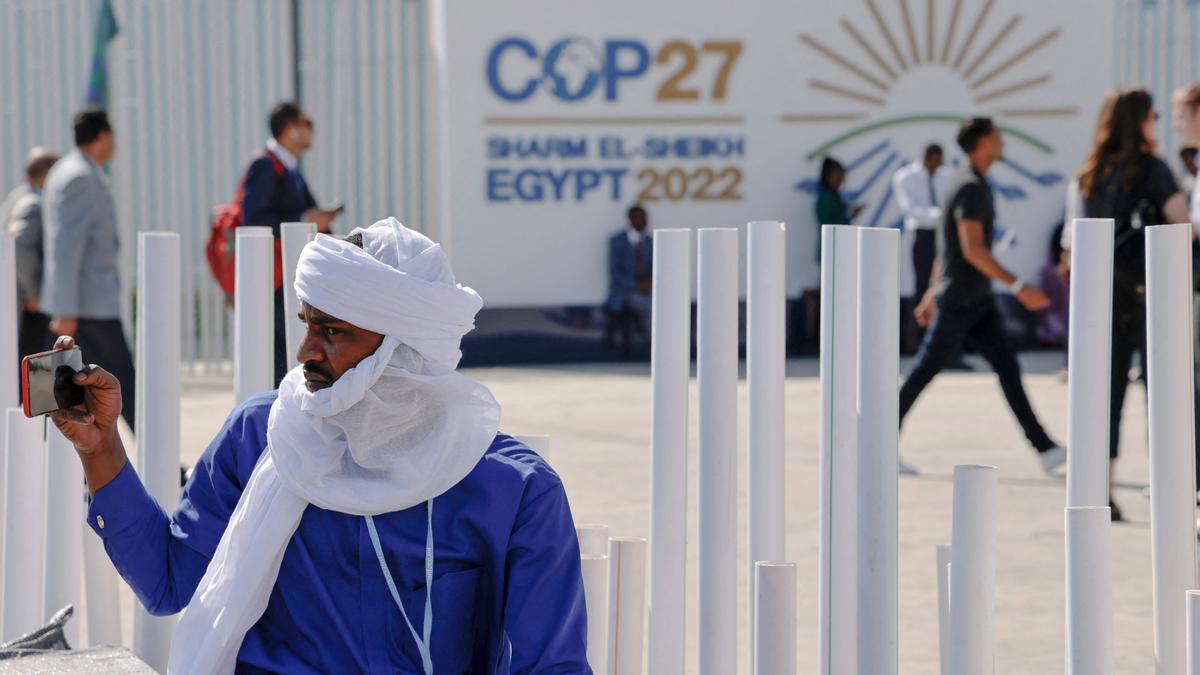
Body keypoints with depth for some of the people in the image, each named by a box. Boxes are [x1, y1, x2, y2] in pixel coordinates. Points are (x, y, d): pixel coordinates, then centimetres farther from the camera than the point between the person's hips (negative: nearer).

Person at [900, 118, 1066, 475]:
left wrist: (933, 292, 27)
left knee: (1008, 369, 0)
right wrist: (1019, 287, -29)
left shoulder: (971, 184, 15)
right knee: (924, 373, 1)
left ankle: (1046, 450, -6)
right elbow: (972, 250, -27)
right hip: (958, 302, -9)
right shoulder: (971, 187, -17)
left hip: (978, 302, 9)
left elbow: (950, 244, 22)